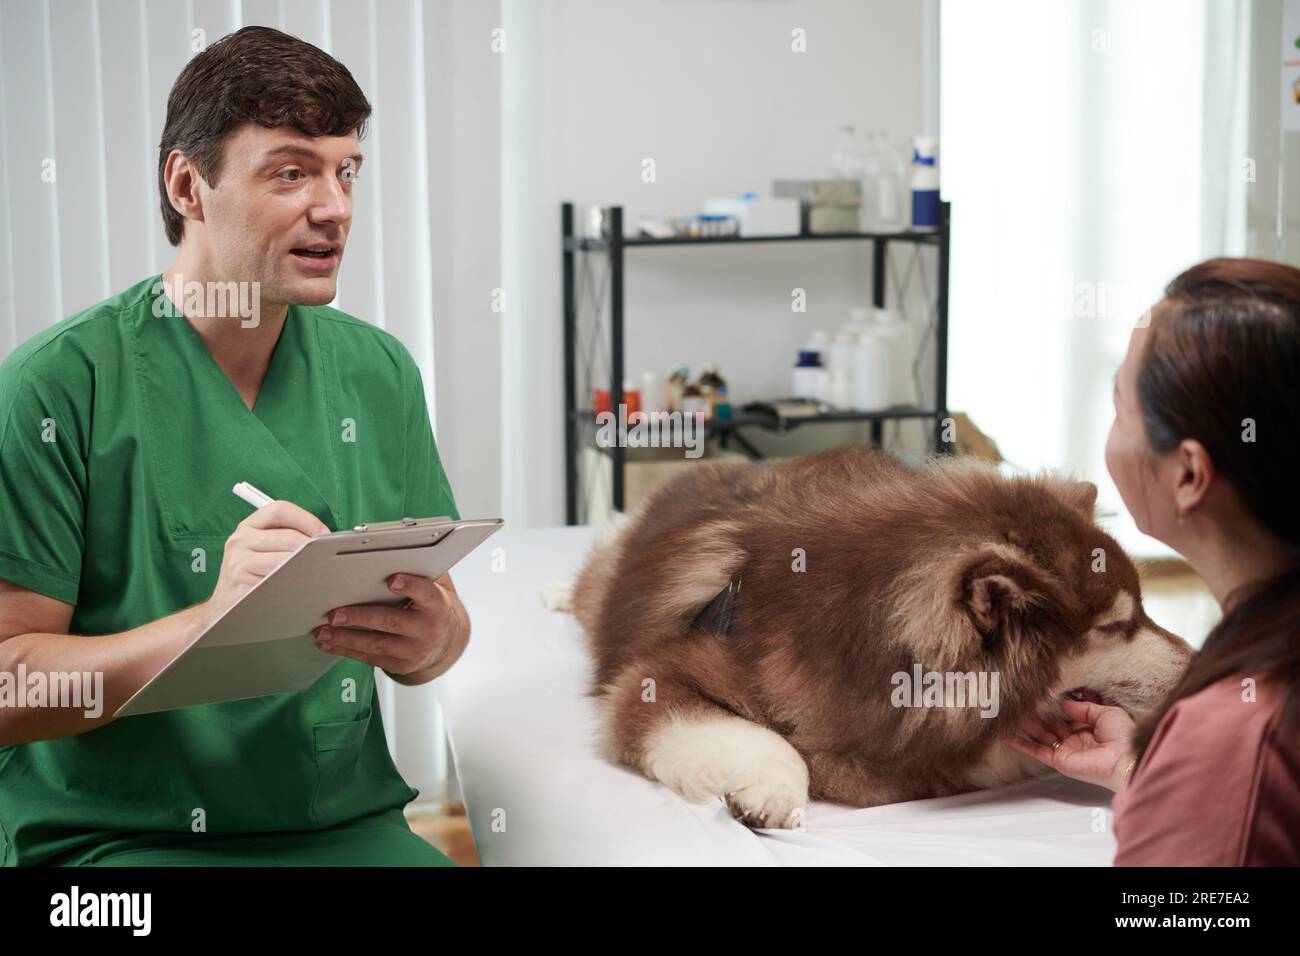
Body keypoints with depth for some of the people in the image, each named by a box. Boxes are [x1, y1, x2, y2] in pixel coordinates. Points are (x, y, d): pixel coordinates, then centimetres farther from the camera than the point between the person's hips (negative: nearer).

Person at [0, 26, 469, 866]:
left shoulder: (379, 373, 7)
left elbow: (441, 617, 12)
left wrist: (428, 640, -11)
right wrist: (209, 625, -26)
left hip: (348, 822, 6)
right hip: (114, 834, -5)